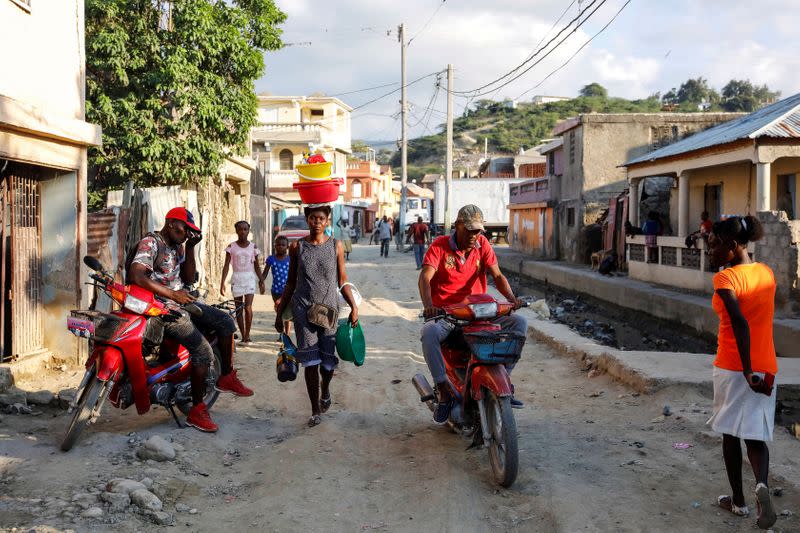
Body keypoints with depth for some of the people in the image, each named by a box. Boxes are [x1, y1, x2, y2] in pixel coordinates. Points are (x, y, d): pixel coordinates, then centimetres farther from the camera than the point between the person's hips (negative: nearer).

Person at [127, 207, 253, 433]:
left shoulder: (177, 246, 15)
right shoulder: (150, 242, -13)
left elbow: (189, 278, 14)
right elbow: (136, 275, -27)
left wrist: (190, 248, 3)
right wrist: (172, 294, -25)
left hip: (180, 302, 9)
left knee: (225, 321, 4)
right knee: (203, 351, -18)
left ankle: (226, 377, 13)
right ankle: (197, 411, -9)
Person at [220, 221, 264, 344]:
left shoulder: (253, 246, 4)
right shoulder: (231, 247, 1)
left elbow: (257, 266, 11)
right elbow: (226, 265, -1)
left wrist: (261, 282, 10)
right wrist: (222, 282, -9)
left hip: (250, 278, -1)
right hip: (236, 278, 1)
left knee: (248, 307, -14)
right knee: (238, 308, 5)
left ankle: (247, 335, -4)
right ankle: (243, 336, 13)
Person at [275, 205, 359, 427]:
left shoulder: (336, 246, 3)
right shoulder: (297, 247, 4)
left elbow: (342, 281, 7)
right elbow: (291, 283, 11)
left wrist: (353, 306, -2)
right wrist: (280, 312, 11)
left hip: (329, 309, 0)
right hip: (303, 308, 0)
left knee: (328, 359, 3)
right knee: (310, 360, -6)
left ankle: (325, 389, 37)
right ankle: (315, 410, 3)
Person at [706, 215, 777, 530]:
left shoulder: (725, 279, -15)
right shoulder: (766, 272, 5)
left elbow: (740, 324, -27)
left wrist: (746, 371, -24)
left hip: (733, 367, -5)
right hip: (766, 367, 5)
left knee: (731, 433, 13)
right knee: (755, 435, 11)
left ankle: (738, 500, 23)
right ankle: (762, 484, -17)